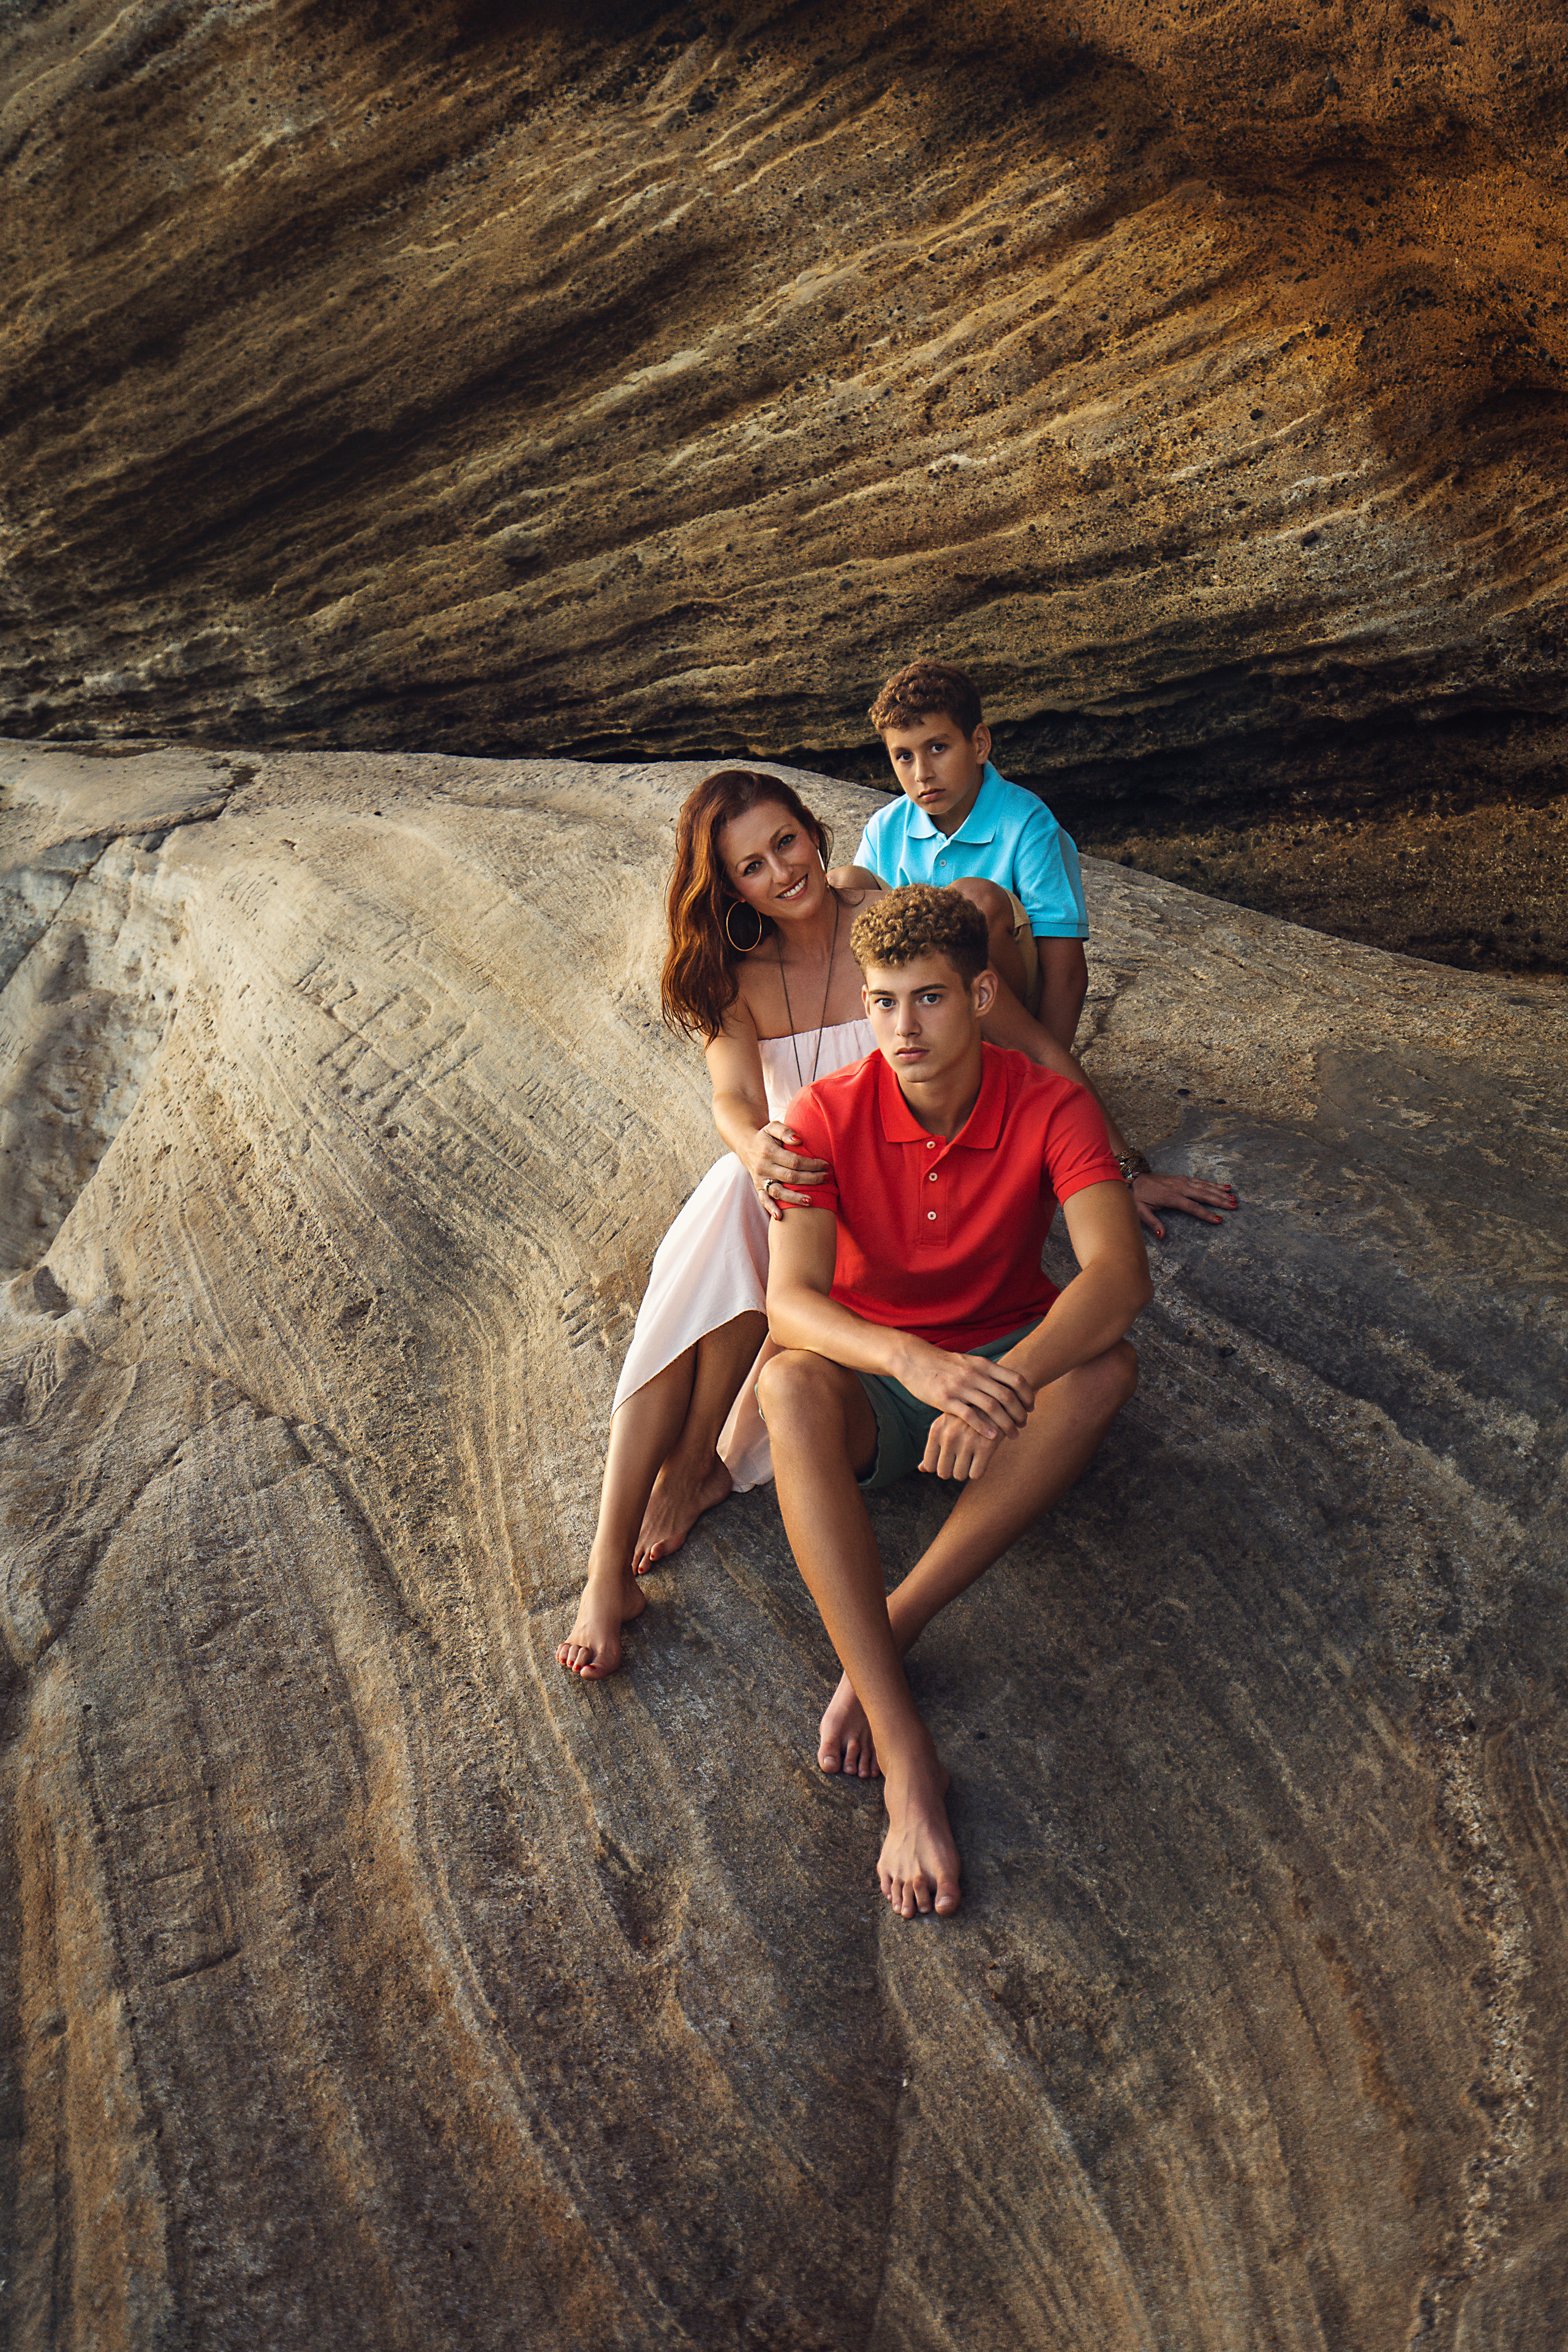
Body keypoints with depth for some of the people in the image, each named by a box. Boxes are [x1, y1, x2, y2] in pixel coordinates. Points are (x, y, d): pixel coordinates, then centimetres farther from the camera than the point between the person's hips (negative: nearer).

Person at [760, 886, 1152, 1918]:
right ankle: (905, 1755, -41)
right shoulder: (828, 1114, -15)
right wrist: (915, 1360, -46)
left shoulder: (1050, 1108, -16)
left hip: (1007, 1360, 1)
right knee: (789, 1383, -36)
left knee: (1108, 1367, -32)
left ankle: (887, 1632, -29)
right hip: (876, 1383, 0)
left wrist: (1010, 1381, -48)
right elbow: (789, 1299, -26)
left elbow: (1121, 1274, -30)